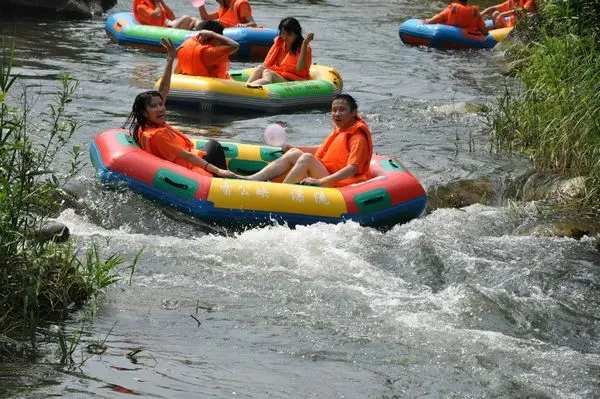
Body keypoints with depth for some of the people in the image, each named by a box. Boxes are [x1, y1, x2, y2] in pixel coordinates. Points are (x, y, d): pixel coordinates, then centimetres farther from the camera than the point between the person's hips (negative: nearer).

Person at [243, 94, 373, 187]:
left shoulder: (358, 138, -13)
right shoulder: (339, 129, 16)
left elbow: (352, 169, -25)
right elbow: (322, 149, 33)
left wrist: (321, 181, -34)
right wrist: (295, 148, 26)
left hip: (336, 184, -9)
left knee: (307, 158, -27)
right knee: (294, 153, -2)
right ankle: (250, 180, -15)